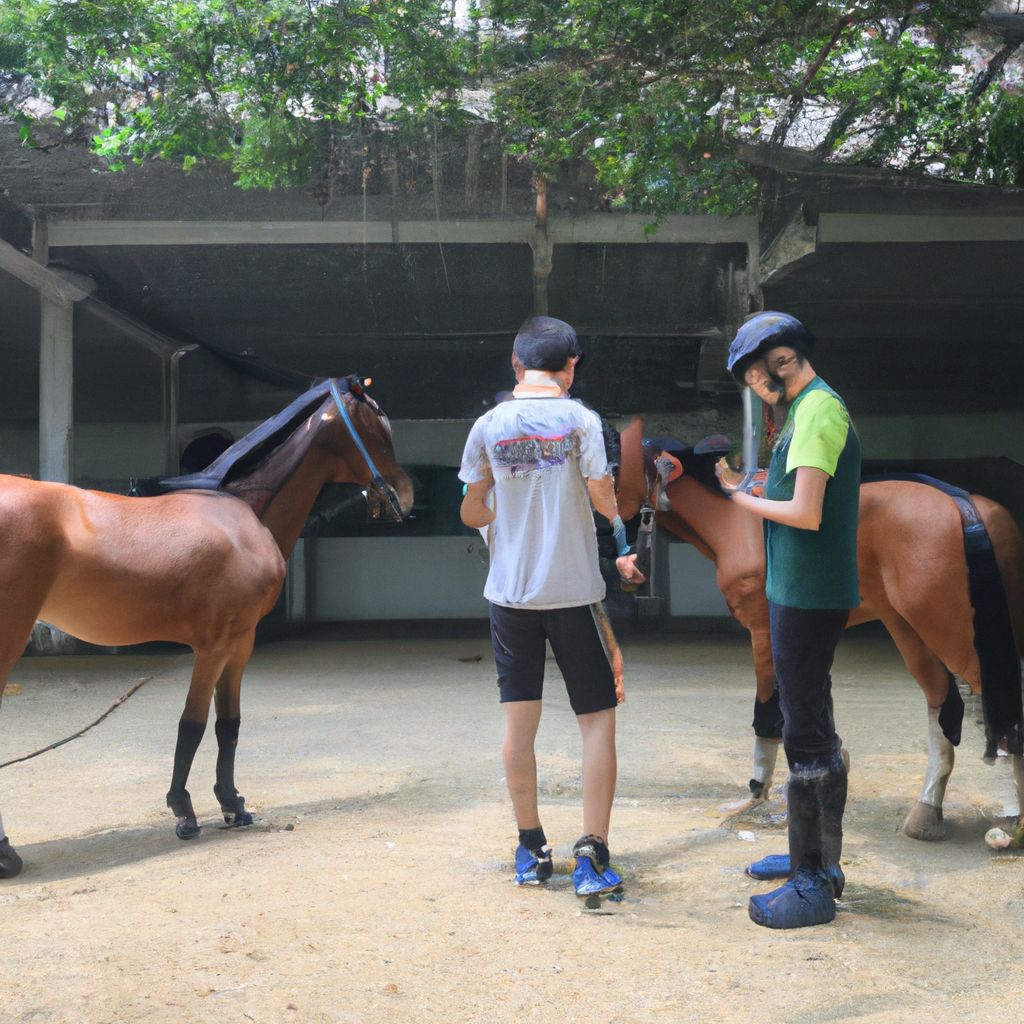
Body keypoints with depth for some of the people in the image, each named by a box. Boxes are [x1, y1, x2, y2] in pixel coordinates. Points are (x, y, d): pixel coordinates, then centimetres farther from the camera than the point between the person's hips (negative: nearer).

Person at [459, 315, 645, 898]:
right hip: (574, 590, -3)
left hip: (510, 593, 3)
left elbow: (472, 512, 6)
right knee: (599, 718, 6)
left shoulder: (489, 425, 1)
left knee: (520, 719, 11)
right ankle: (592, 856, 2)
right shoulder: (580, 420, -7)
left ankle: (531, 850, 20)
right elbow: (603, 498, -14)